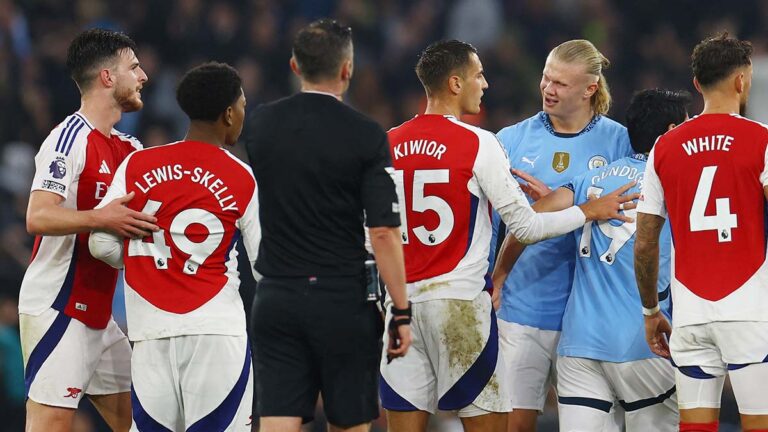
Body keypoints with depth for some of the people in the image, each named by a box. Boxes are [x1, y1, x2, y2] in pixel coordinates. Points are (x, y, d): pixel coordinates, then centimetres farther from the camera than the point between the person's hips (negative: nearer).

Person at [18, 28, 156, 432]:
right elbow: (37, 217, -23)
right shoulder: (70, 138, -13)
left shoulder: (127, 148, 14)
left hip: (97, 314, 10)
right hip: (56, 309, -10)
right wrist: (100, 218, -35)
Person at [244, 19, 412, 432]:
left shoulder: (260, 124, 2)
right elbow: (383, 232, -12)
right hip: (342, 304, -3)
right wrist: (402, 312, -6)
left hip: (275, 301, 3)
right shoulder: (366, 137, -9)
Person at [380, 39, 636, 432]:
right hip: (460, 302, -5)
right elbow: (526, 228, -6)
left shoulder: (388, 145, 7)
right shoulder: (478, 144, -8)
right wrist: (589, 211, 7)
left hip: (400, 303, 5)